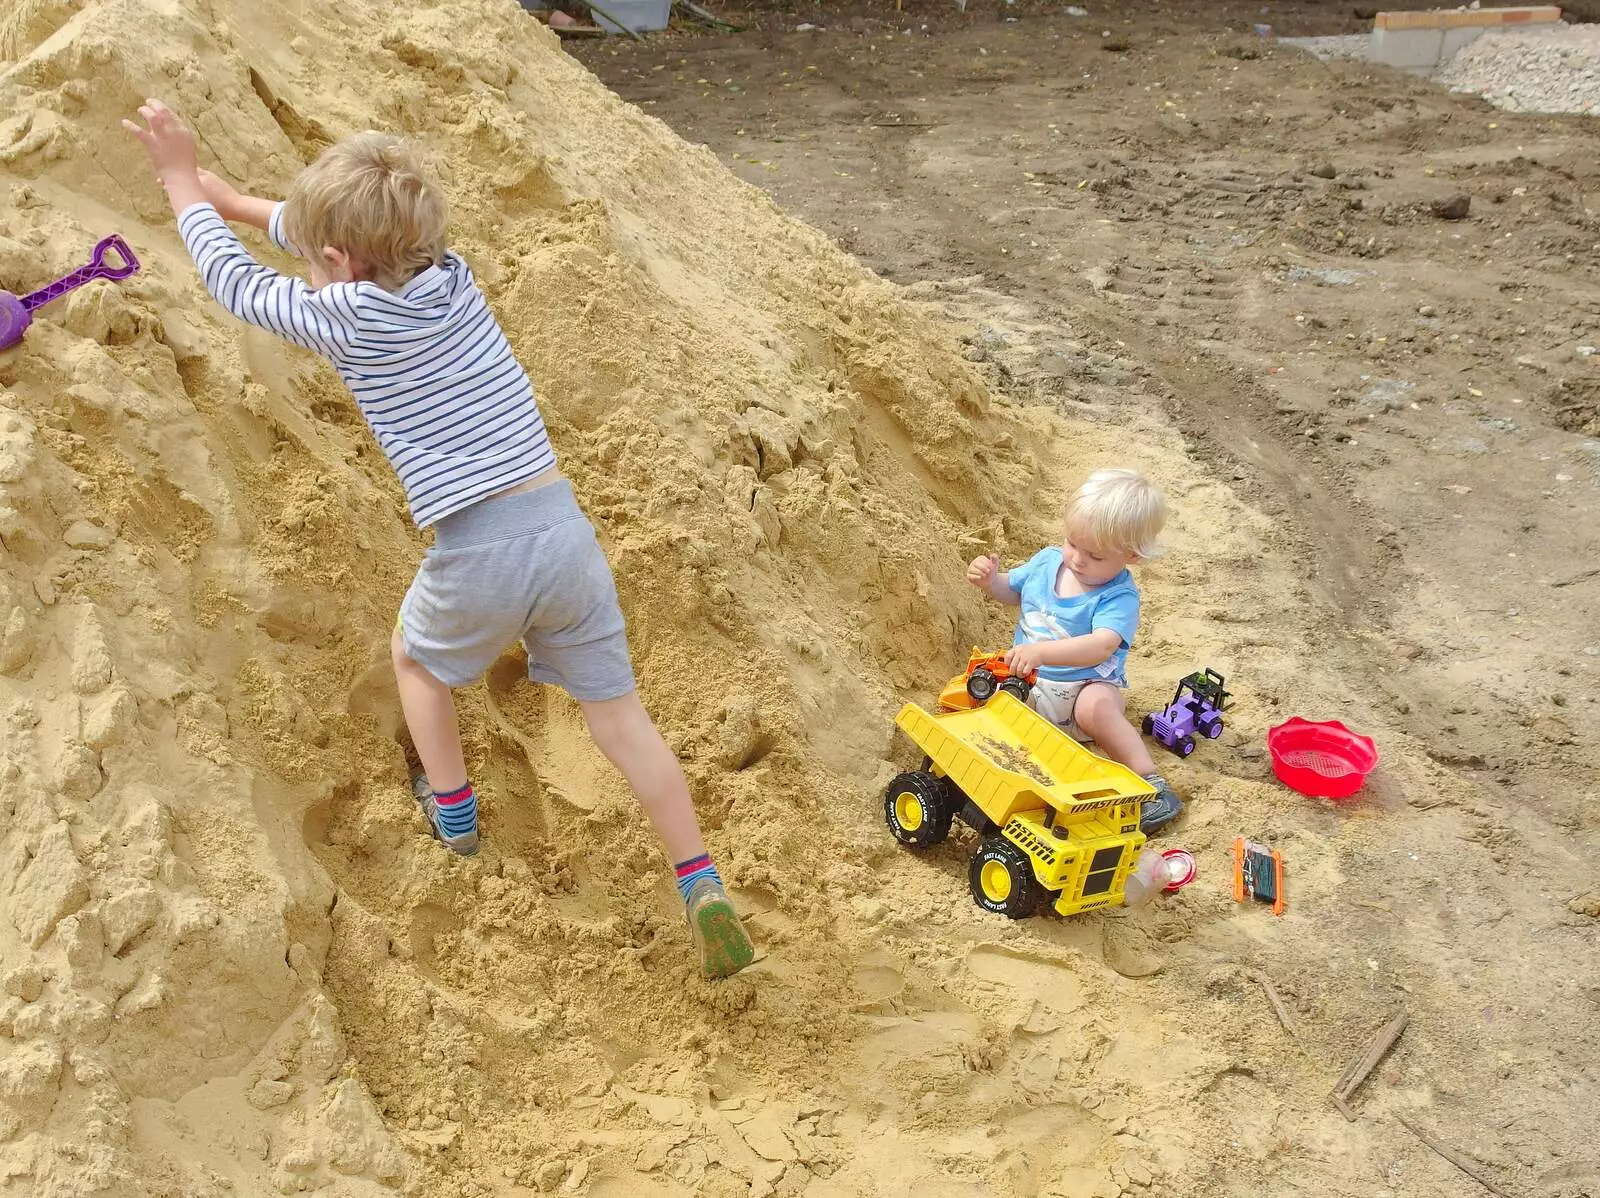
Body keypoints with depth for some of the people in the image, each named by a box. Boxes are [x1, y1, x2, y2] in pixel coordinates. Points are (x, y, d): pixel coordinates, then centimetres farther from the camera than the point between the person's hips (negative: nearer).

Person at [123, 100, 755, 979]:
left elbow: (235, 282, 12)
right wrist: (222, 193, 37)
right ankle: (700, 884, 8)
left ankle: (453, 810, 42)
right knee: (618, 715, 12)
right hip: (565, 528, 4)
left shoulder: (346, 317, -5)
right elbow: (355, 236, 26)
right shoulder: (451, 275, 9)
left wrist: (181, 181, 27)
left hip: (479, 556, -4)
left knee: (415, 656, 30)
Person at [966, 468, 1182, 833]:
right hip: (1029, 683, 5)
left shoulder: (1118, 597, -21)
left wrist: (1041, 652, -53)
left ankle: (1150, 781, -27)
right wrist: (990, 580, -6)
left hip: (1087, 687, -5)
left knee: (1096, 705, -39)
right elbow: (1011, 590, 18)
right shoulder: (1047, 561, -2)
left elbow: (1101, 646, -40)